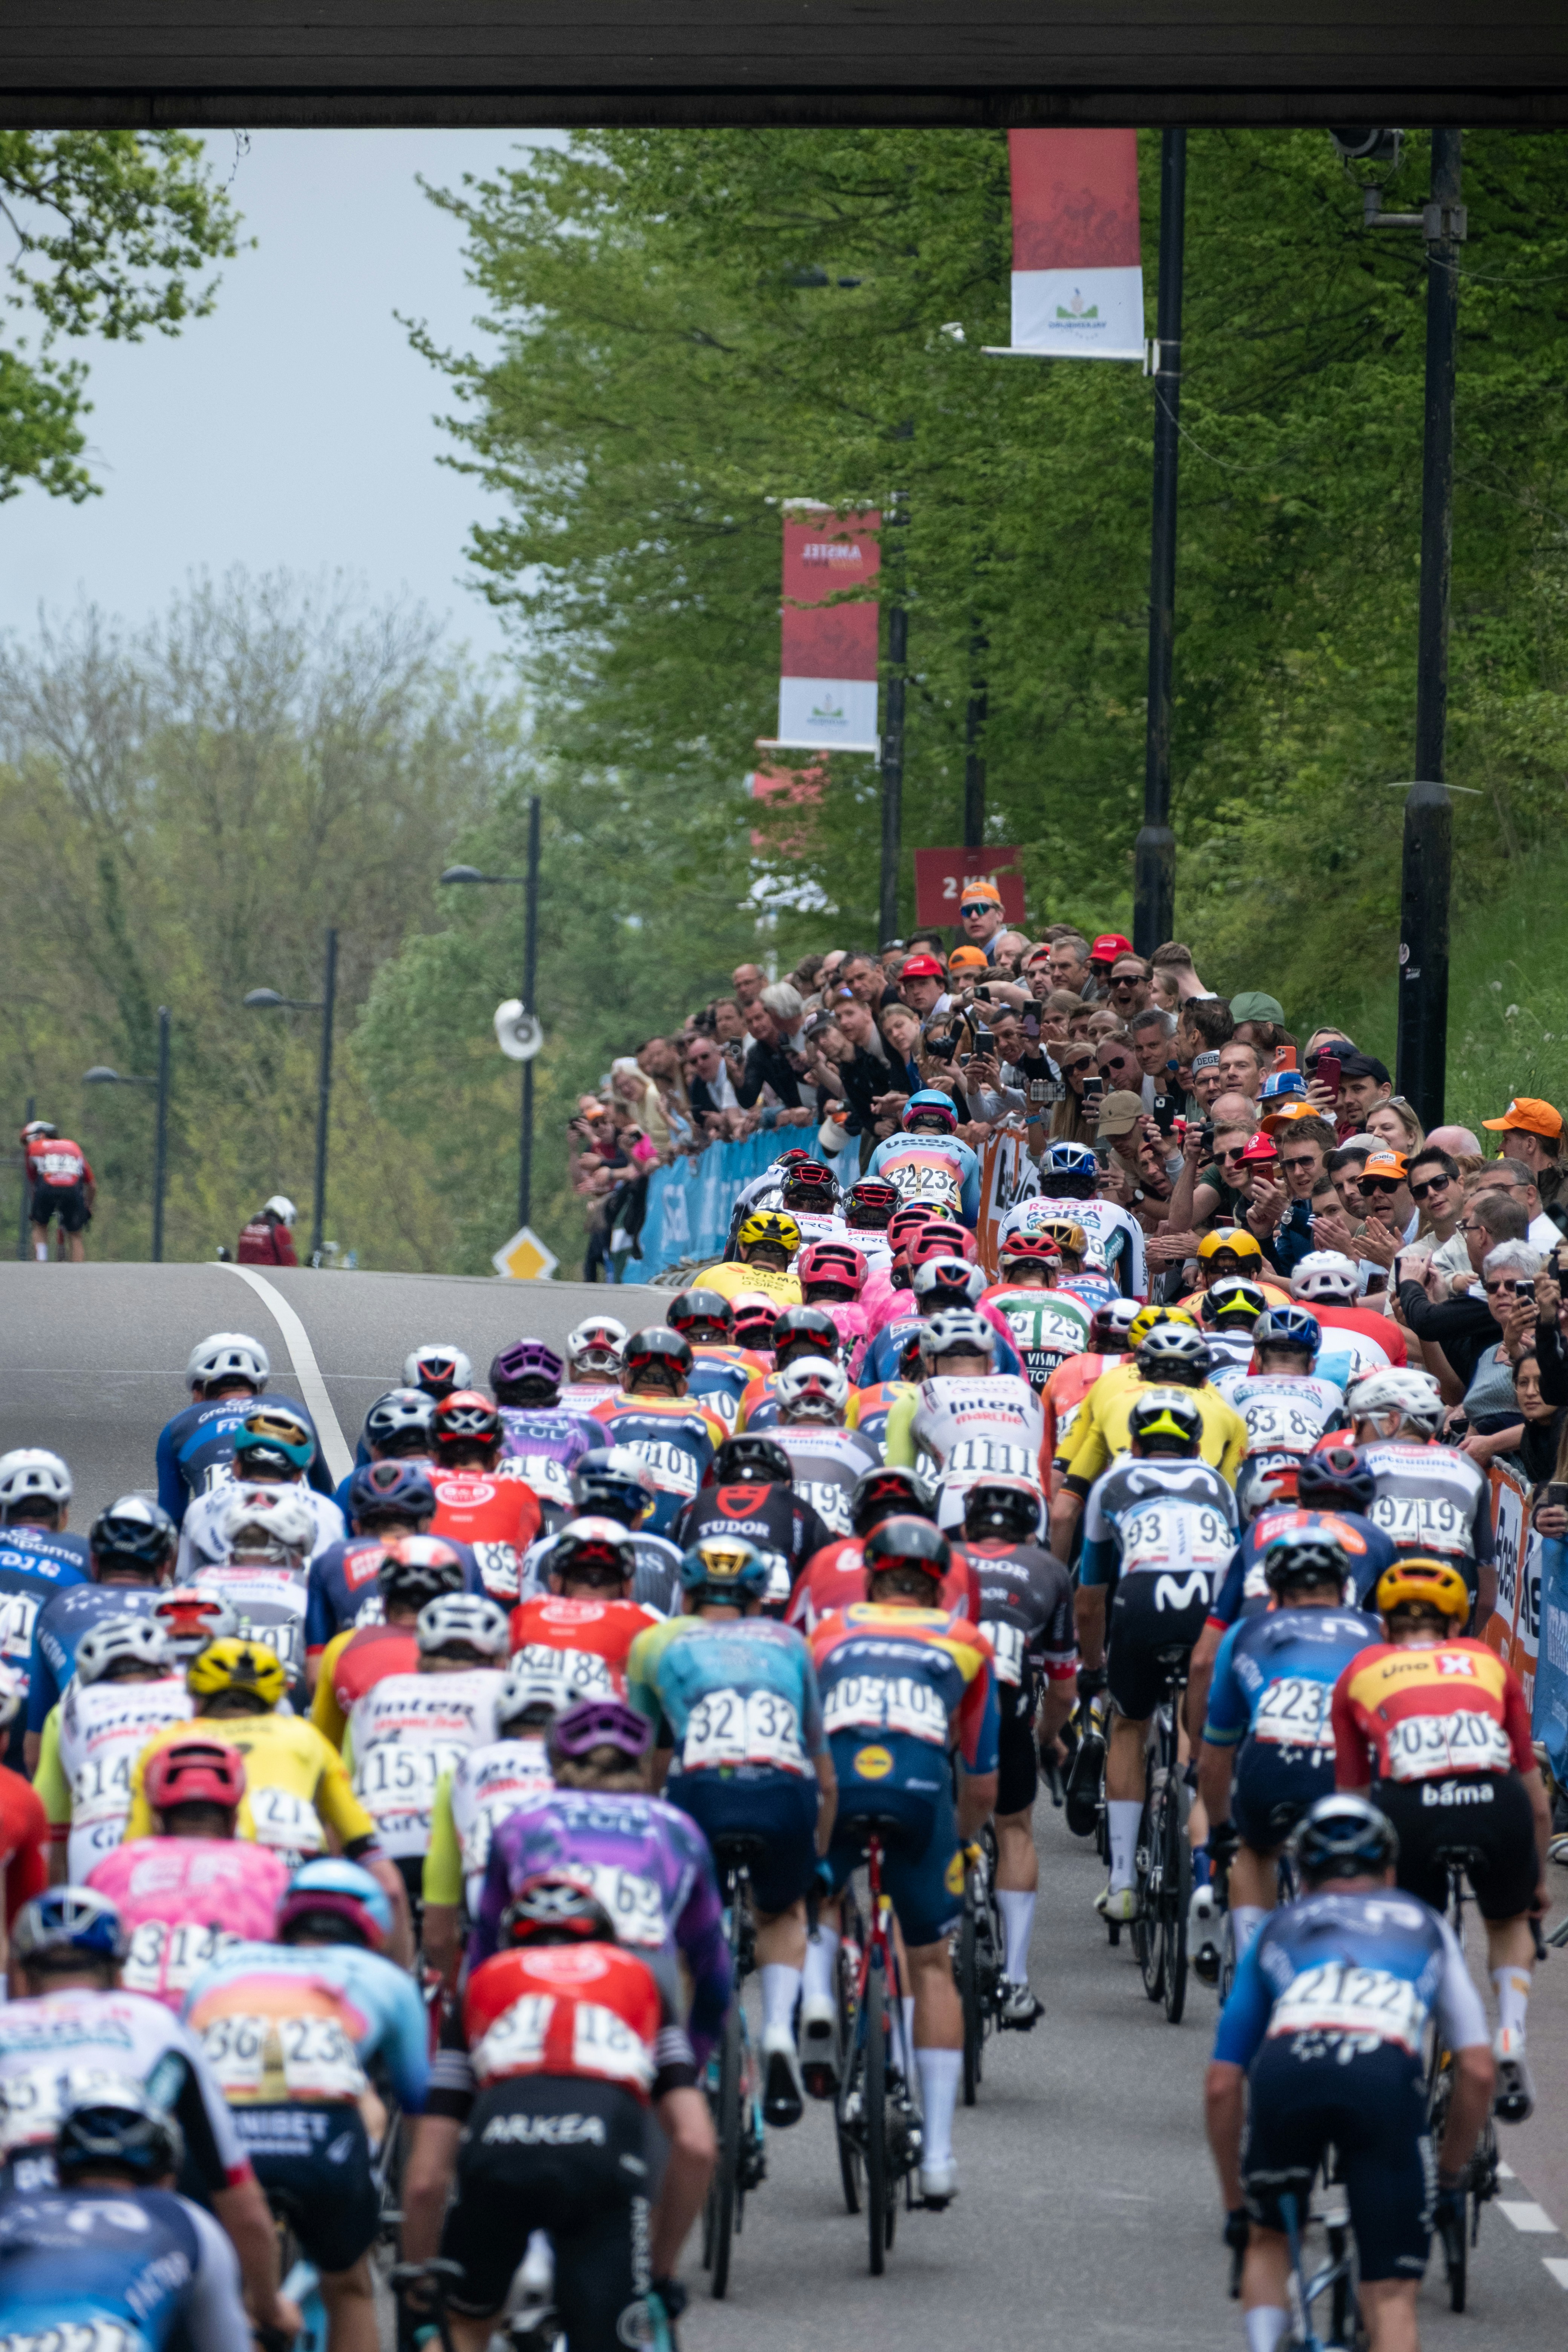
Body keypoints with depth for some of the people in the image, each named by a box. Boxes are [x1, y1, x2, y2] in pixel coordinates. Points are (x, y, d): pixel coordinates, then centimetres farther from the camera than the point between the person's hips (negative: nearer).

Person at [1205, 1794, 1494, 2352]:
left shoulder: (1279, 1930, 36)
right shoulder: (1425, 1927, 35)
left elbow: (1222, 2087, 33)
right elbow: (1478, 2071, 27)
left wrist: (1236, 2207, 42)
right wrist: (1451, 2175, 40)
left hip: (1287, 2065, 1)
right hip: (1386, 2075, -1)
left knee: (1269, 2239, 30)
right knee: (1392, 2297, 6)